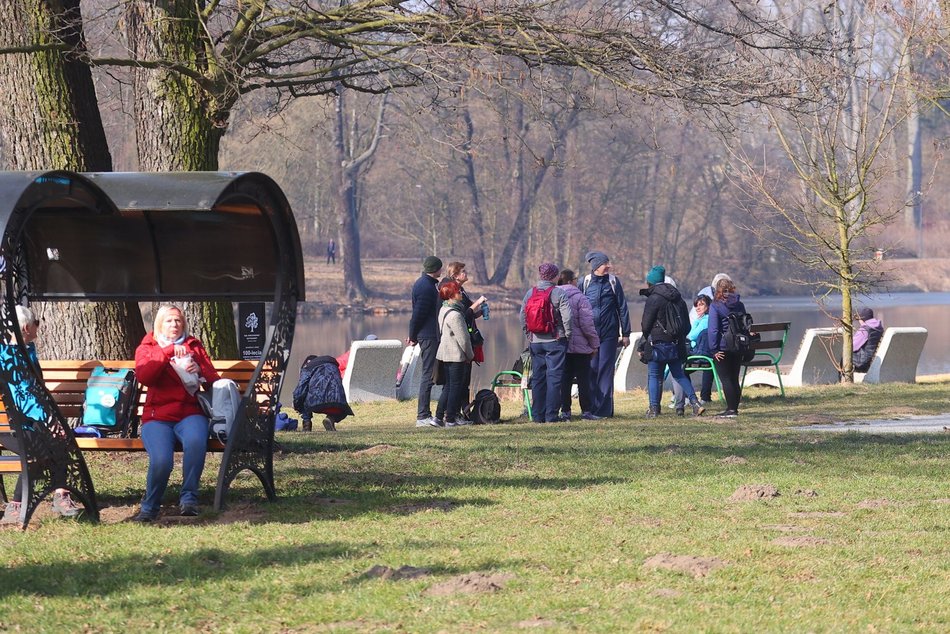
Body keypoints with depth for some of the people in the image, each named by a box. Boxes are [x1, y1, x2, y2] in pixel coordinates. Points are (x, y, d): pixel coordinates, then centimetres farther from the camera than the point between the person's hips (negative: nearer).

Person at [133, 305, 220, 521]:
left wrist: (200, 371, -6)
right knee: (161, 460, -31)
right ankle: (150, 506, -6)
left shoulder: (194, 347, 22)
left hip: (190, 414, 1)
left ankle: (189, 498, -24)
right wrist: (168, 351, -14)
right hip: (157, 416, -1)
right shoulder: (147, 348, 16)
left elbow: (214, 380, 16)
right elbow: (143, 376, -6)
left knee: (195, 441, -37)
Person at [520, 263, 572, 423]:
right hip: (555, 342, -5)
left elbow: (523, 318, 8)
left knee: (537, 378, 10)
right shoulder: (558, 293, -10)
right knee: (554, 377, -2)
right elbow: (567, 317, -15)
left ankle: (538, 415, 10)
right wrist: (567, 334, -1)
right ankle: (551, 415, -6)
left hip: (535, 342, 5)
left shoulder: (529, 293, 5)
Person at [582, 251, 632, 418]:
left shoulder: (613, 282, 2)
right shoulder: (586, 283, 2)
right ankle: (592, 408, 6)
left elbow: (622, 308, 5)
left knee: (606, 371, -1)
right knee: (591, 370, 0)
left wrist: (625, 333, 2)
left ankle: (604, 409, 2)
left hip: (609, 334, -1)